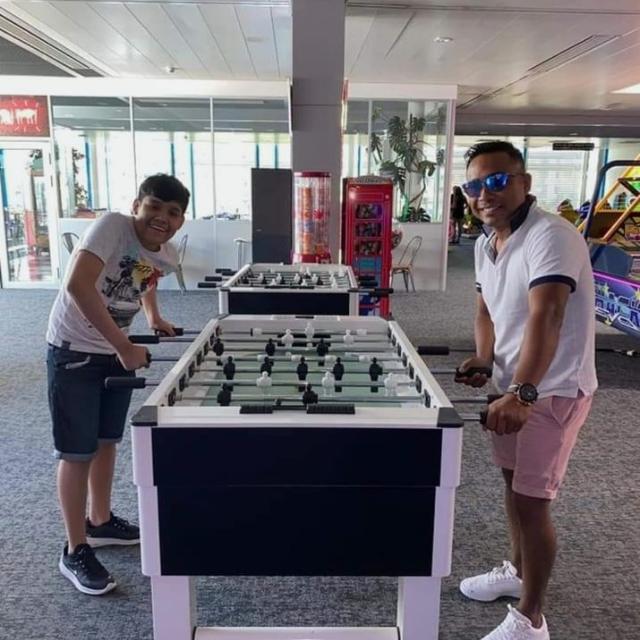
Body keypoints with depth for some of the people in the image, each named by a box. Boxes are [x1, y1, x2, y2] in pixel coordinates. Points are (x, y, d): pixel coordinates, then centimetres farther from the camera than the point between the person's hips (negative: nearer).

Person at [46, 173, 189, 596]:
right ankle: (75, 552, 17)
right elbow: (77, 285, -38)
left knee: (107, 441, 18)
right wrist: (124, 347, -37)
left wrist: (154, 316, 6)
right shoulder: (112, 226, -25)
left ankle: (100, 522, 38)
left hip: (117, 350, 7)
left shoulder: (167, 256, -3)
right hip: (73, 352, -7)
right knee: (78, 452, 1)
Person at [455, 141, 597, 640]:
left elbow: (546, 317, -37)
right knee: (514, 480, 21)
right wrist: (484, 359, -5)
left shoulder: (551, 236, -24)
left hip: (553, 389, -8)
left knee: (531, 501, -2)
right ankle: (518, 570, 44)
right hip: (515, 383, 8)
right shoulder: (485, 243, 3)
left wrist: (523, 393, -47)